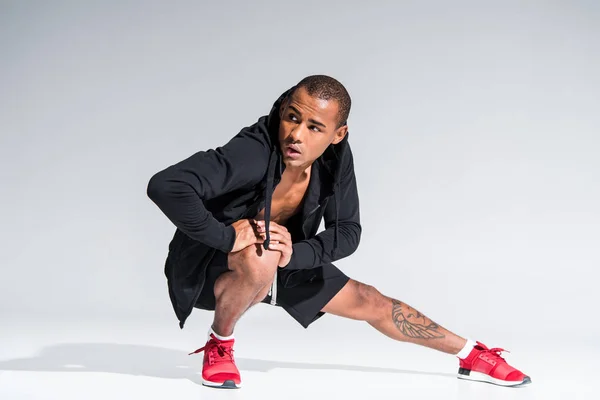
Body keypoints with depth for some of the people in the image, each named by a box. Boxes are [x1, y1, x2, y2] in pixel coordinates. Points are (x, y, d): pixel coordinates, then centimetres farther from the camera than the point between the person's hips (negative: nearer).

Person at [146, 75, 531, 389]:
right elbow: (165, 186, -46)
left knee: (368, 302, 9)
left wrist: (295, 253, -26)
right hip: (208, 264, -6)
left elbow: (347, 232, -8)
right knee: (260, 259, -40)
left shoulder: (336, 157, -17)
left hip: (284, 257, 6)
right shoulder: (253, 153, -36)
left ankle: (471, 355, 27)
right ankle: (219, 347, -11)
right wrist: (226, 235, -39)